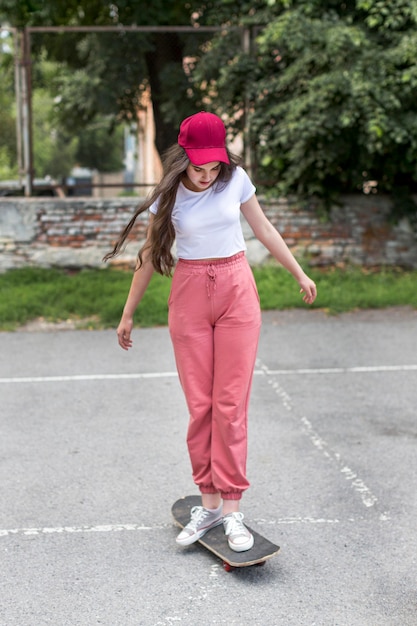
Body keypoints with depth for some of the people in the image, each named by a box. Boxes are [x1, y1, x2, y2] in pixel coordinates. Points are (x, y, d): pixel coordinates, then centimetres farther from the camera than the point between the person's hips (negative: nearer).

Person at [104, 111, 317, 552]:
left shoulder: (236, 180, -3)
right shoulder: (169, 195, -3)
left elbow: (264, 230, 10)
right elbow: (150, 255, 6)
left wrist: (299, 274, 16)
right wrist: (128, 314, 10)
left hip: (236, 291, 0)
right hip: (189, 296, 1)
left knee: (231, 403, -4)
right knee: (199, 405, 1)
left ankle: (232, 508, 3)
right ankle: (209, 503, 13)